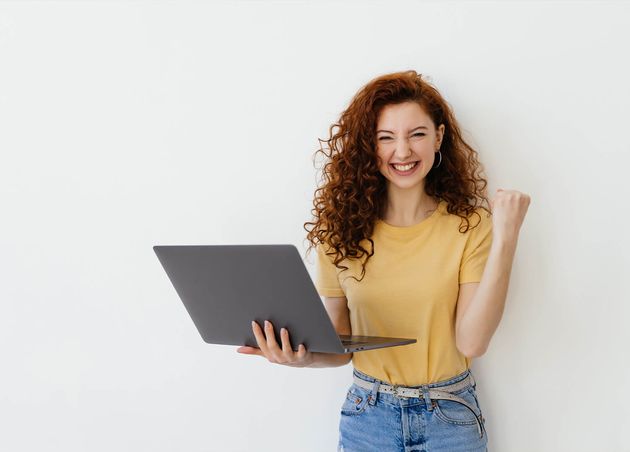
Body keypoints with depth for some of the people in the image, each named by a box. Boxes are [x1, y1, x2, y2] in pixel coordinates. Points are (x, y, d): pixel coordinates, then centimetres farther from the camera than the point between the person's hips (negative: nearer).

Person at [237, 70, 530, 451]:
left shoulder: (470, 226, -9)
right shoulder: (341, 230, -5)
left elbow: (472, 343, -17)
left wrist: (505, 239, -21)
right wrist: (304, 357, -22)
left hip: (451, 418, -1)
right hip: (367, 416, 1)